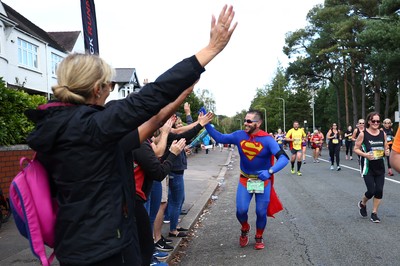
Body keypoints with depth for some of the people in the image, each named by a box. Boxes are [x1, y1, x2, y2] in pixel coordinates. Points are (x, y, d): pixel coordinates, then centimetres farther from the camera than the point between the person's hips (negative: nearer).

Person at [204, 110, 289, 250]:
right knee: (241, 210, -6)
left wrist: (270, 171, -45)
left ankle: (259, 237, 34)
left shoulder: (267, 139, -21)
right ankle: (245, 229, 30)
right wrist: (206, 123, -14)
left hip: (263, 180, -2)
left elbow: (284, 158, -28)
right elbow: (219, 138, -2)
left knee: (261, 212, 5)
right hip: (245, 179, 2)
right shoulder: (239, 135, -9)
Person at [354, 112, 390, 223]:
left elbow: (386, 148, 13)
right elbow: (356, 149, -5)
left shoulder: (383, 134, 2)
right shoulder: (363, 134, -9)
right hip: (368, 167, -4)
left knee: (379, 190, 1)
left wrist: (386, 152, -10)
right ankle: (362, 203, 26)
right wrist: (365, 154, -22)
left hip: (380, 167, 4)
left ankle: (374, 213, 18)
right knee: (371, 191, -7)